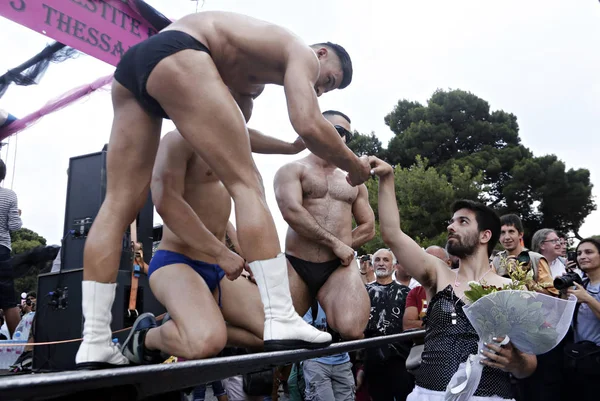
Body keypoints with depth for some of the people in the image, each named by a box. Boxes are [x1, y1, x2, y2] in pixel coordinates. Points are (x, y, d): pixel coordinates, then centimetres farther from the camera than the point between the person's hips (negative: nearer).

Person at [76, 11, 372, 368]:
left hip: (131, 63, 10)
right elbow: (309, 126, -8)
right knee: (247, 184, -8)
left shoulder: (256, 78, 33)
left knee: (120, 203, 2)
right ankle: (280, 321, -14)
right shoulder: (302, 53, 8)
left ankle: (95, 342, -1)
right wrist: (355, 166, 6)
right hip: (175, 56, -9)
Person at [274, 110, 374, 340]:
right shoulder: (293, 170, 6)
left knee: (352, 331, -24)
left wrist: (344, 246, 3)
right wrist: (335, 243, -12)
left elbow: (369, 228, 22)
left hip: (339, 268, 2)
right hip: (296, 266, -2)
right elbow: (291, 211, -12)